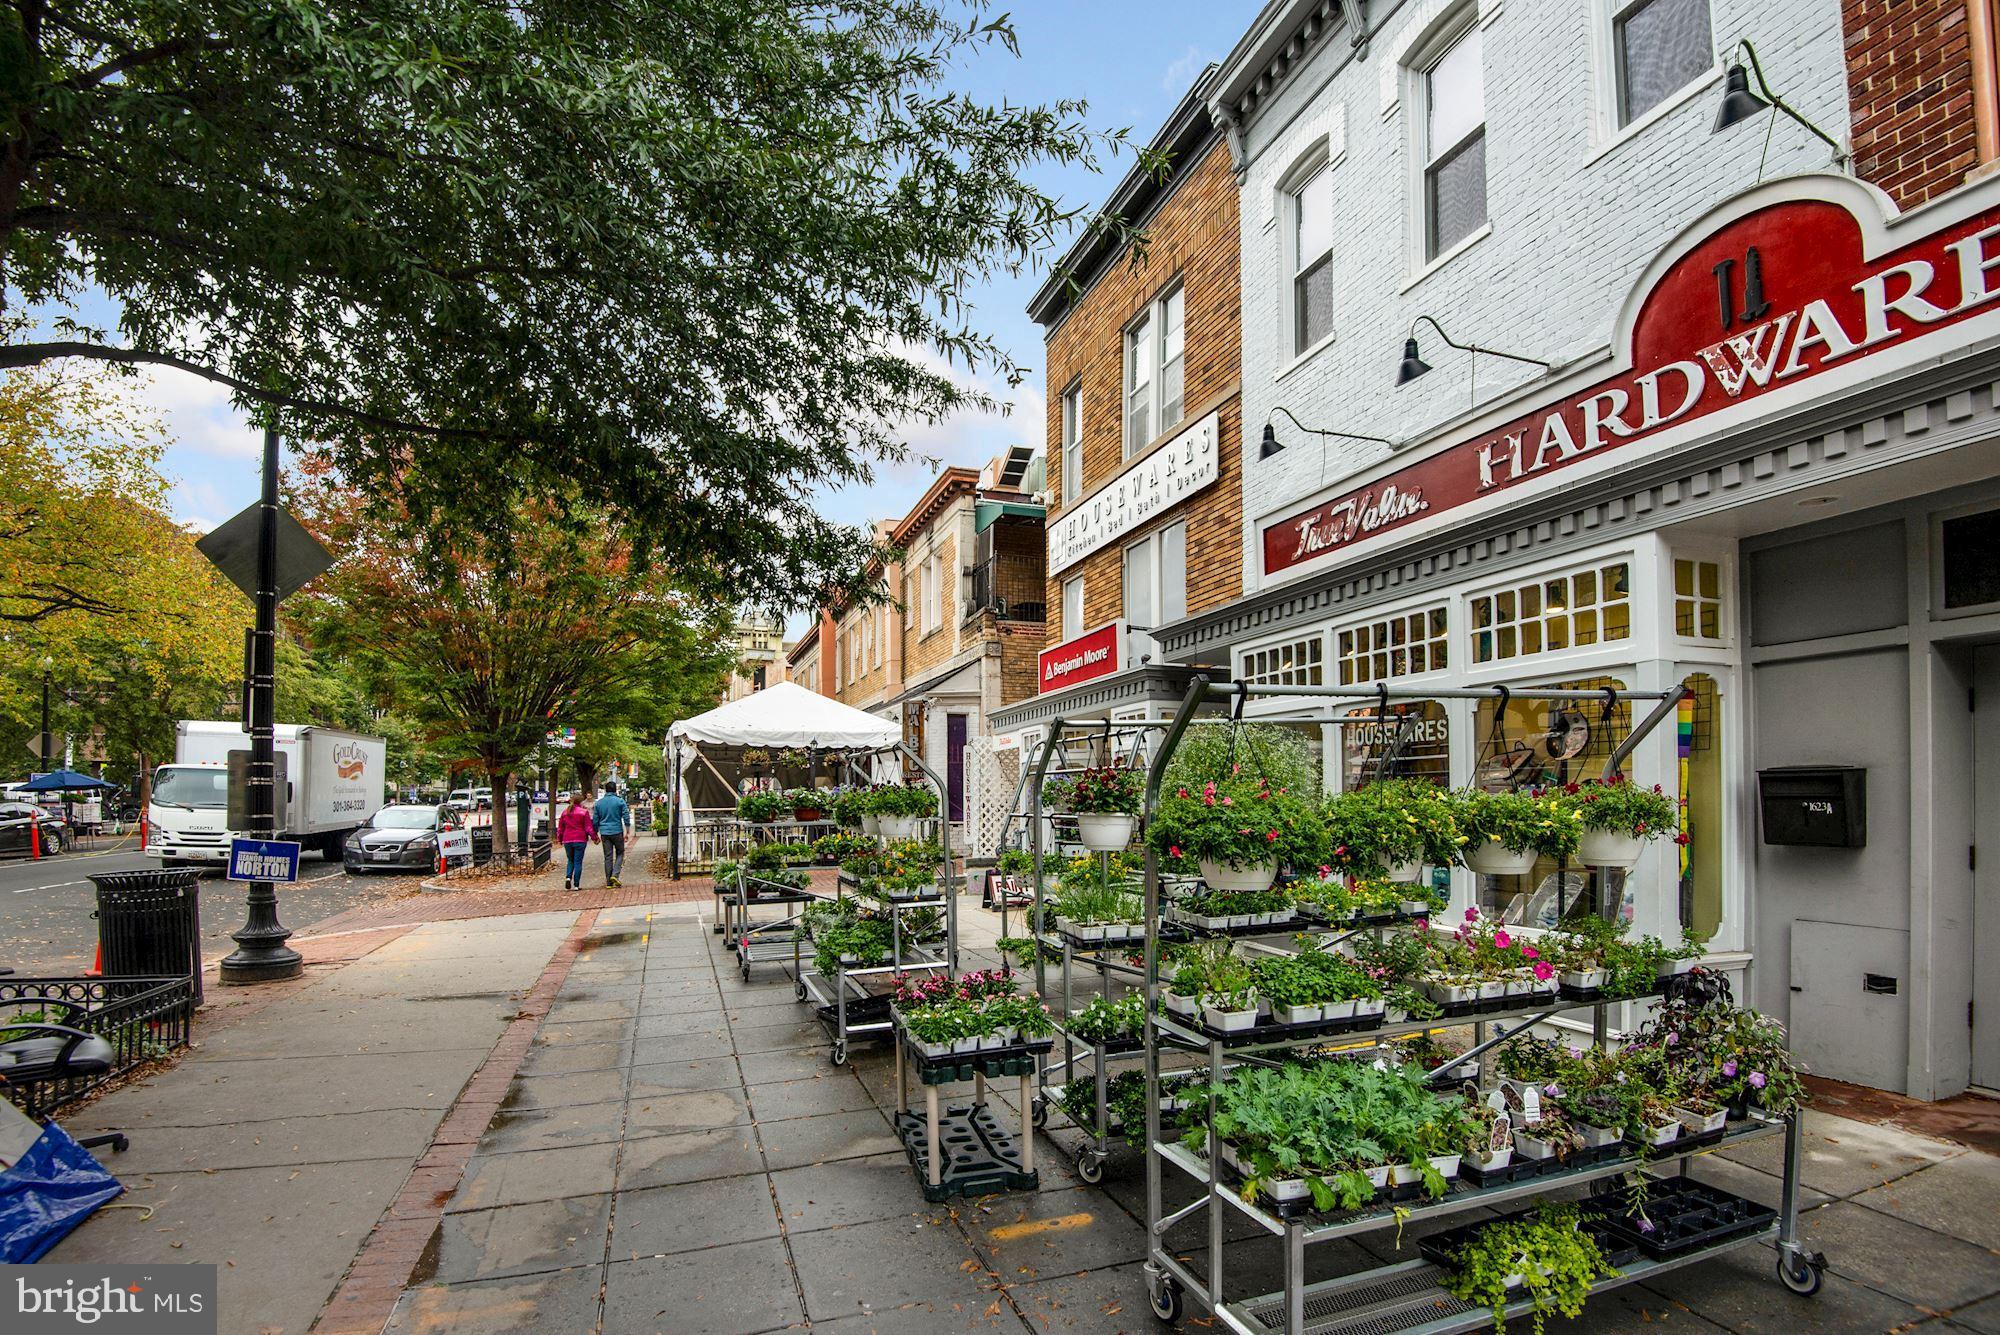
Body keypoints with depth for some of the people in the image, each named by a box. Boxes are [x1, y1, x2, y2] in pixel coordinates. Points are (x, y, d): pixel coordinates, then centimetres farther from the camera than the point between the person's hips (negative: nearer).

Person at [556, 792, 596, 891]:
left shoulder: (565, 812, 6)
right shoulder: (584, 811, -8)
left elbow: (560, 827, 12)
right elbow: (588, 827, -8)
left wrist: (559, 839, 25)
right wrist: (594, 837, 2)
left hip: (567, 840, 4)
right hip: (580, 840, -4)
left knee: (571, 860, 19)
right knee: (578, 862, 1)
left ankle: (568, 877, -5)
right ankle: (576, 885, 0)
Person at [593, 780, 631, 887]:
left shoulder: (599, 803, 7)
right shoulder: (620, 801, -4)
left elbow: (595, 820, 10)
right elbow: (626, 817, -8)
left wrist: (596, 835, 18)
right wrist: (627, 832, -2)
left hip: (604, 833, 3)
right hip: (617, 832, -3)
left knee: (608, 857, 7)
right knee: (620, 853, 11)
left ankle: (609, 881, 8)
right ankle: (615, 875, -7)